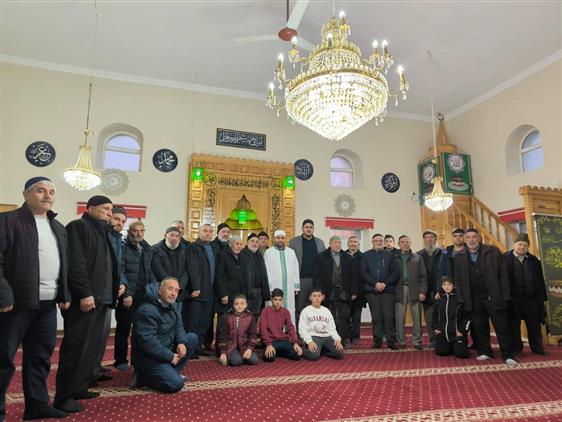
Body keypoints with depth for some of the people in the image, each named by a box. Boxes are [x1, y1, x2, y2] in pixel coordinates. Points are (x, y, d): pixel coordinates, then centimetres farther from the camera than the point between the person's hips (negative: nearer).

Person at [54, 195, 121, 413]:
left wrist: (117, 285, 13)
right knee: (76, 347, -4)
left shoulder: (102, 231, 20)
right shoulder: (78, 227, -6)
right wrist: (84, 293, -21)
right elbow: (75, 263, -17)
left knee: (92, 346, 12)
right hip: (84, 299, -9)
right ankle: (64, 396, 6)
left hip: (100, 298, 9)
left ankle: (79, 388, 22)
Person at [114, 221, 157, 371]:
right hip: (128, 295, -5)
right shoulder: (123, 247, -7)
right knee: (123, 329, 7)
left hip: (144, 294, 5)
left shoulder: (147, 249, 12)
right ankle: (120, 360, 20)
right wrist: (126, 293, -18)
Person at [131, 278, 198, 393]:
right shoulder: (147, 311, -25)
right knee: (176, 384, -19)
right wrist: (170, 357, -22)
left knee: (192, 338, 2)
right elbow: (147, 341, -29)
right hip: (148, 357, -9)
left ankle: (170, 372, 7)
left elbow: (178, 327, 10)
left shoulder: (173, 306, 4)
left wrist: (182, 342, -13)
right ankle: (142, 377, 1)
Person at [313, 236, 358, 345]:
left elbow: (353, 276, 8)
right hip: (329, 293, -1)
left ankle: (345, 339, 10)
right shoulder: (321, 258, 2)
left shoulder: (348, 258, 9)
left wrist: (354, 292, 2)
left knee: (344, 317, 1)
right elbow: (317, 277, -1)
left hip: (344, 293, 2)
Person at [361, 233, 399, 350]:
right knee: (376, 317, 3)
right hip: (372, 291, 0)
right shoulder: (366, 256, 10)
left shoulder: (390, 255, 10)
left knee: (389, 316, -5)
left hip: (388, 290, 0)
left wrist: (385, 283, -9)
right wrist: (375, 284, -10)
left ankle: (391, 341, 1)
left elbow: (396, 272, 3)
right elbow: (364, 273, 2)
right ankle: (377, 341, 9)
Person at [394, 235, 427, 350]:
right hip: (400, 290, 0)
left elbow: (423, 276, 5)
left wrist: (422, 291, -4)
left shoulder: (417, 258, 9)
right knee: (400, 318, 3)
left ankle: (417, 342, 13)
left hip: (414, 290, 0)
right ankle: (401, 341, 13)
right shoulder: (395, 259, 8)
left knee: (417, 318, 3)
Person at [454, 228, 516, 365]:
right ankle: (484, 352, 25)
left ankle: (508, 355, 15)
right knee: (480, 328, 11)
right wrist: (462, 300, 1)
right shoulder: (459, 257, 4)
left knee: (502, 327, 4)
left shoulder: (493, 252, -3)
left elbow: (503, 275, -3)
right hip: (474, 300, 2)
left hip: (494, 297, -2)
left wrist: (505, 296, -8)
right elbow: (459, 280, 7)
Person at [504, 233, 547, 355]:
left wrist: (541, 298, 6)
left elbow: (540, 281, 11)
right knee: (514, 325, 5)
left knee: (534, 325, 12)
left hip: (531, 298, 3)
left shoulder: (534, 261, 11)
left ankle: (537, 348, 26)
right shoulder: (505, 259, -3)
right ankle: (516, 348, 17)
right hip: (513, 299, -3)